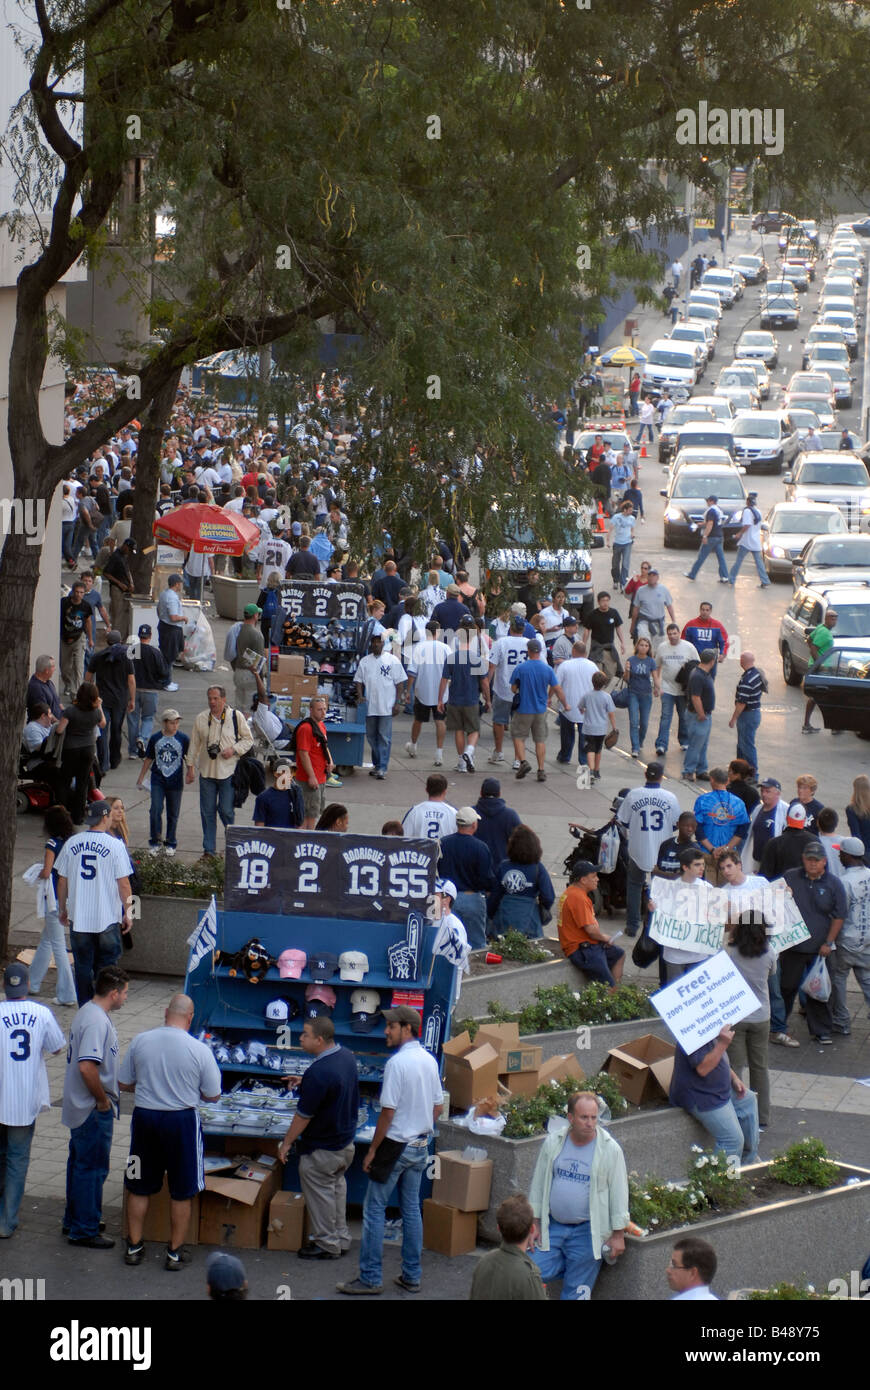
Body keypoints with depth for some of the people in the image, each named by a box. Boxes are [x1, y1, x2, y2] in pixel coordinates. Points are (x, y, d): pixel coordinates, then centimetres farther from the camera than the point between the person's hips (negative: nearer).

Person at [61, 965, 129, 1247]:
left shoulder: (88, 1012, 9)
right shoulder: (97, 1022, -24)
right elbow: (87, 1067, -33)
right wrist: (103, 1101, -21)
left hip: (79, 1107, 11)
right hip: (94, 1111, -11)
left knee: (80, 1164, 20)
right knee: (92, 1169, -1)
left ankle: (74, 1221, 32)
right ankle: (84, 1231, 6)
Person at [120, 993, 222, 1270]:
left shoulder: (140, 1042, -5)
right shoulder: (200, 1050, -12)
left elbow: (123, 1084, 4)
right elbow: (213, 1095, -4)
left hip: (144, 1117, 2)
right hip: (182, 1121, -2)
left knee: (139, 1187, 16)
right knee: (181, 1192, 11)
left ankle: (134, 1247, 24)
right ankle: (175, 1252, 17)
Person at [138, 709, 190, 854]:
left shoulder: (183, 739, -2)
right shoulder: (155, 738, 2)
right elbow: (148, 759, 13)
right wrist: (141, 777, 17)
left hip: (175, 782, 0)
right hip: (158, 781, 0)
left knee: (173, 814, 8)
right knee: (155, 810, -9)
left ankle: (171, 844, 20)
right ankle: (155, 842, 3)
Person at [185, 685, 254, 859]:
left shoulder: (236, 716, -2)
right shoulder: (201, 719, 5)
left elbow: (248, 739, 5)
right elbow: (194, 745, 13)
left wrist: (233, 749, -11)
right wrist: (190, 767, 10)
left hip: (228, 771, -3)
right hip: (206, 771, 3)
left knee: (226, 810, -6)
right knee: (207, 812, 3)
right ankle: (208, 849, 10)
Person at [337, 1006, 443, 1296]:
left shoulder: (397, 1063, -19)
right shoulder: (430, 1061, 6)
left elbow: (388, 1112, -19)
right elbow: (437, 1106, 13)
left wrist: (372, 1150, -12)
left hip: (396, 1145, -8)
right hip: (420, 1146, 8)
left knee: (374, 1208, -1)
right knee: (412, 1209, 13)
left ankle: (369, 1278, 0)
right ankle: (411, 1276, 16)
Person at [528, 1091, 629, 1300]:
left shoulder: (609, 1149, -9)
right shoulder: (553, 1142, 0)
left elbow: (619, 1194, -5)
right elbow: (538, 1185, 9)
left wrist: (618, 1234, -5)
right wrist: (534, 1224, 7)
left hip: (587, 1232, -4)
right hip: (553, 1226, 4)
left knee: (575, 1293, 1)